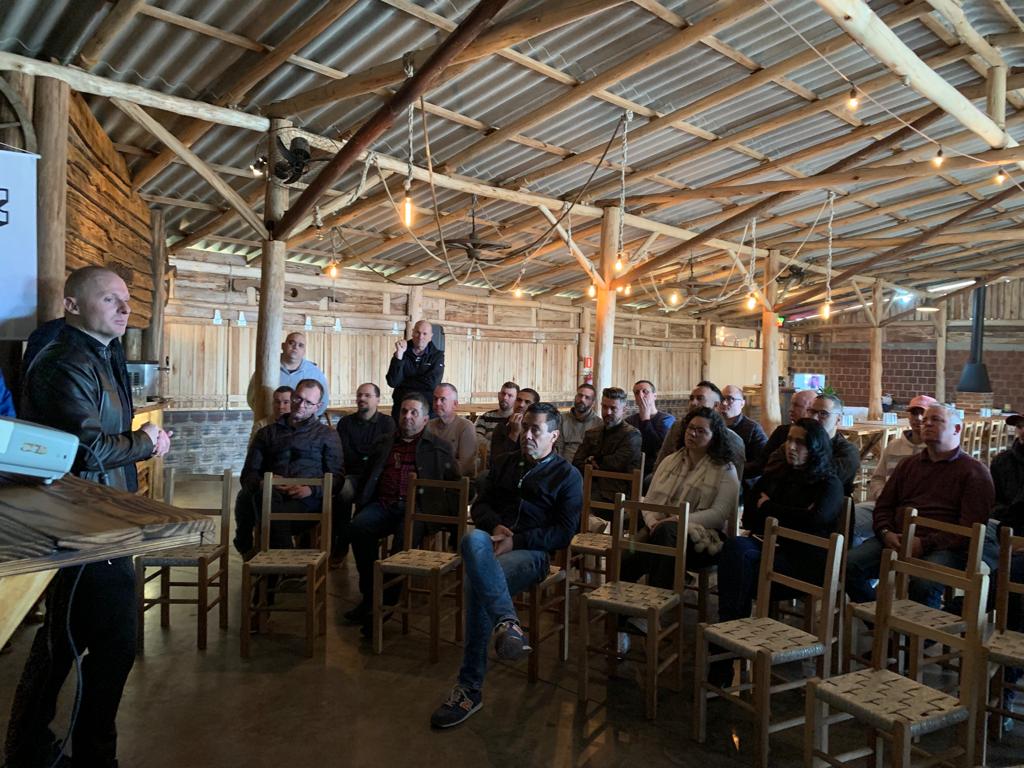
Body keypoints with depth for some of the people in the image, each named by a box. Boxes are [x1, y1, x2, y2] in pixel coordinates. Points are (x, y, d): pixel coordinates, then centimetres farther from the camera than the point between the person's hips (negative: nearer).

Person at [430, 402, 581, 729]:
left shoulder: (567, 475, 11)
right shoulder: (505, 463, 25)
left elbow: (565, 532, 1)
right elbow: (479, 505, 21)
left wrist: (516, 541, -12)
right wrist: (496, 526, -4)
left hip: (533, 552, -3)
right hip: (492, 540, 4)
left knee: (478, 583, -36)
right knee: (473, 539, -38)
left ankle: (470, 688, -30)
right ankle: (507, 623, -51)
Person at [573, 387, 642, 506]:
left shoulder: (632, 435, 4)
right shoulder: (591, 434, 22)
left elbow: (617, 462, -10)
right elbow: (576, 463, 13)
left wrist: (594, 461, 6)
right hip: (591, 487, 5)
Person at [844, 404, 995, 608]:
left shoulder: (974, 471, 8)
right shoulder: (908, 464, 25)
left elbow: (970, 527, -4)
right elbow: (883, 506, 23)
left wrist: (925, 544, -17)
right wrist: (886, 533, 0)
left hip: (944, 547, -5)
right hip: (896, 539, 5)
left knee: (924, 585, -37)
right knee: (849, 565, -21)